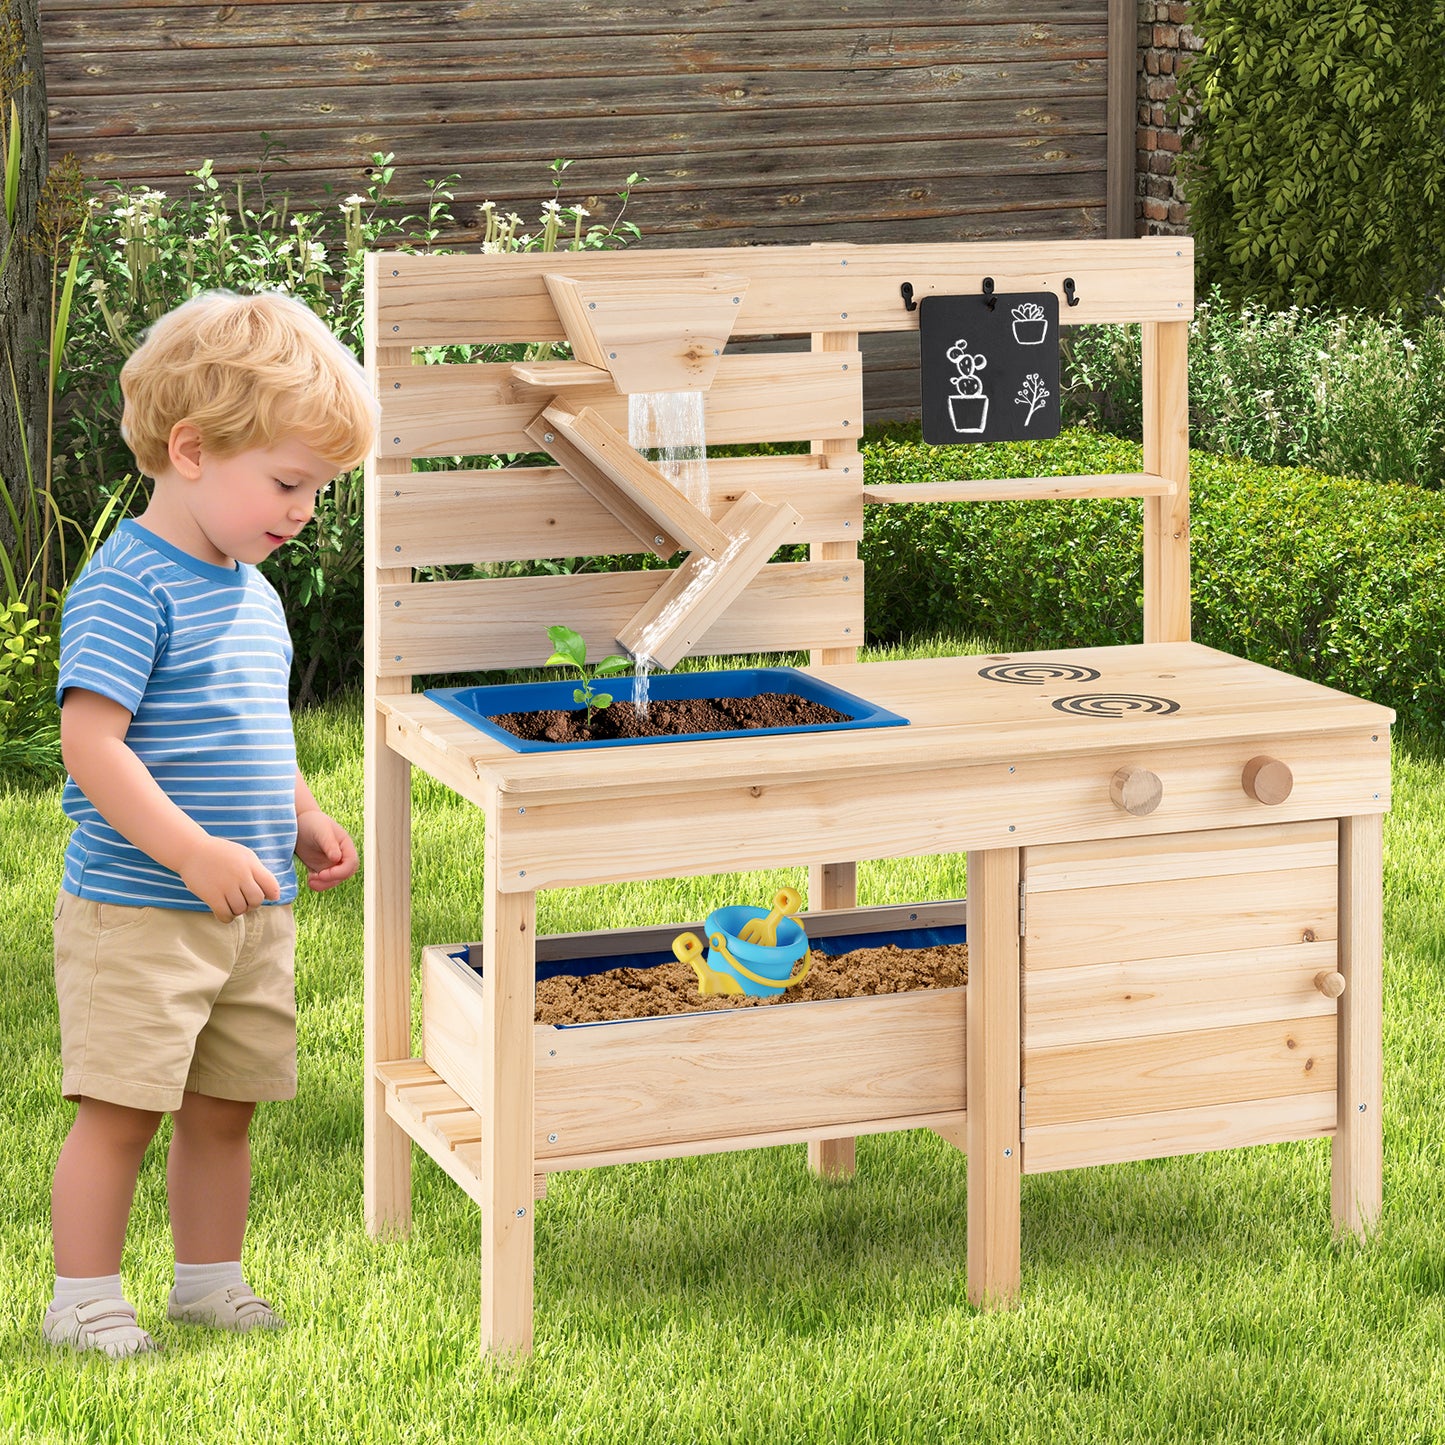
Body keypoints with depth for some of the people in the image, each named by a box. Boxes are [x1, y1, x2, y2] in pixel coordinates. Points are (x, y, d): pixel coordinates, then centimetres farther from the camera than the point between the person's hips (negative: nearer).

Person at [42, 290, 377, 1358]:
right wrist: (195, 853, -26)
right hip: (138, 910, -8)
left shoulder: (254, 594, 13)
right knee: (123, 1106, -3)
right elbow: (91, 742, -23)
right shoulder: (127, 588, -16)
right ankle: (84, 1300, 9)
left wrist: (304, 820, 11)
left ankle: (210, 1280, 28)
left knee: (225, 1106, 14)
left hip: (251, 909, 8)